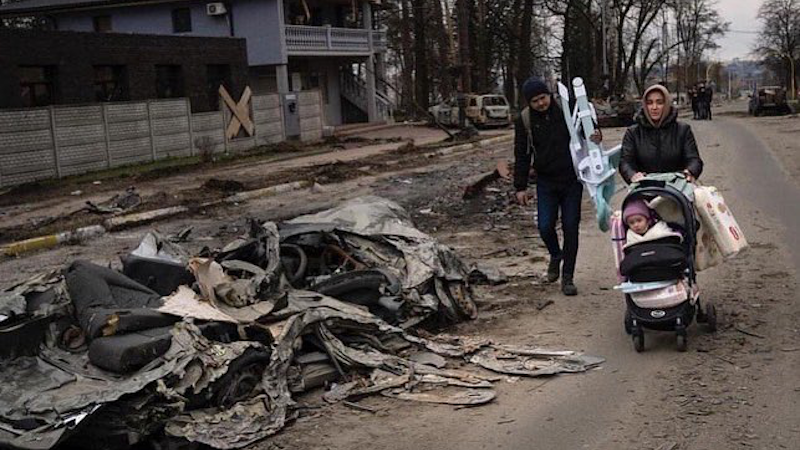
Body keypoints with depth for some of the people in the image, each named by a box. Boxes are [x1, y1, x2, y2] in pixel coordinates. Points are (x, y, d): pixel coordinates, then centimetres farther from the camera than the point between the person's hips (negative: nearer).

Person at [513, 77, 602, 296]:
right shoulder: (525, 120, -3)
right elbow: (522, 155, 3)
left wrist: (595, 136, -18)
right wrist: (520, 187, 0)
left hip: (572, 180, 0)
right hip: (546, 181, 1)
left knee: (571, 228, 1)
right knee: (545, 227, -5)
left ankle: (568, 277, 12)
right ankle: (555, 255, 28)